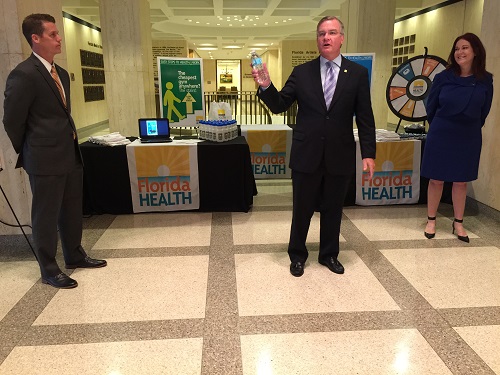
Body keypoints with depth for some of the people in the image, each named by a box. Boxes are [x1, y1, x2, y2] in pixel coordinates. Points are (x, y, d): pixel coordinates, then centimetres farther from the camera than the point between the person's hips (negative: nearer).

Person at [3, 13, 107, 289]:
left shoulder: (61, 73, 12)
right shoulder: (24, 74, -14)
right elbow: (12, 121, -10)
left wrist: (71, 144, 17)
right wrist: (29, 154, 2)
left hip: (71, 155, 8)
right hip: (46, 159, -8)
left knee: (72, 211, 17)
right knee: (46, 215, 4)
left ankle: (75, 256, 34)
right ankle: (48, 270, 19)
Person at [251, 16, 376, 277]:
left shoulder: (357, 73, 2)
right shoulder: (301, 73, 1)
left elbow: (365, 118, 1)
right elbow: (279, 106, 0)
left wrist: (368, 153, -3)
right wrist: (266, 86, -18)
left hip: (340, 157, 1)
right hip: (307, 155, 0)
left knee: (333, 210, 15)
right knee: (302, 210, 11)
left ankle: (329, 254, 35)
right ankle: (297, 255, 31)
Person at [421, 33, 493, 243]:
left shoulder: (485, 80, -3)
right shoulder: (443, 77, -8)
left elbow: (483, 112, 9)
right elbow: (430, 108, 4)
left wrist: (470, 128, 13)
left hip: (468, 138, 1)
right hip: (441, 135, -1)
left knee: (461, 181, 10)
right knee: (436, 179, 5)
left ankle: (458, 223, 23)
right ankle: (431, 221, 19)